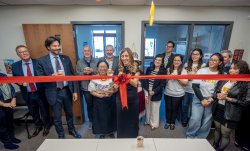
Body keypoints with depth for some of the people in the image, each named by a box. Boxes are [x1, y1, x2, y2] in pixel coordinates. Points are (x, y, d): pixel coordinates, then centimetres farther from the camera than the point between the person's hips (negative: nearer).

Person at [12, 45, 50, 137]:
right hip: (28, 95, 3)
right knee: (33, 113, 22)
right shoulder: (15, 66, -1)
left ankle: (46, 127, 40)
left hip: (40, 93, -3)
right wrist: (19, 82, -15)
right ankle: (38, 127, 47)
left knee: (44, 111, 14)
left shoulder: (38, 63, -9)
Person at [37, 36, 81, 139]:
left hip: (67, 91, 3)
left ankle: (71, 130, 46)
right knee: (57, 117, 15)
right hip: (54, 93, -2)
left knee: (69, 113, 21)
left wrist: (75, 91, 0)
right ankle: (61, 135, 39)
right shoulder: (42, 61, -6)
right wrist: (53, 75, -25)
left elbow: (72, 75, 3)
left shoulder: (66, 58, 1)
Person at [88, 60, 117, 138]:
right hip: (99, 101, -1)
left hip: (110, 101, 2)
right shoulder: (94, 78, -10)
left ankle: (111, 131, 38)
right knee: (100, 116, 9)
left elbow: (116, 89, -2)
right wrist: (99, 95, -21)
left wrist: (112, 91, -22)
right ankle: (101, 133, 34)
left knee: (110, 116, 14)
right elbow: (92, 91, -7)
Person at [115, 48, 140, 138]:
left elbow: (135, 84, -14)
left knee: (132, 119, 13)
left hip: (133, 98, -1)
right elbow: (116, 85, 2)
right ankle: (121, 137, 35)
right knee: (121, 119, 13)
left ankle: (133, 137, 37)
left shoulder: (135, 68, -5)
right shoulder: (119, 69, 2)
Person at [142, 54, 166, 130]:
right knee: (148, 107, 16)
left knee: (154, 109, 9)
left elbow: (162, 84, -10)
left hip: (156, 93, -3)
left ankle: (154, 124, 29)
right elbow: (145, 80, 1)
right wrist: (146, 91, -9)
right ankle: (148, 121, 37)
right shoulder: (149, 69, 5)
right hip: (147, 92, 4)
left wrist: (154, 91, -16)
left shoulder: (163, 71, -5)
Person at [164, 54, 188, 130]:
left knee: (175, 109, 13)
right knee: (168, 108, 12)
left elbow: (185, 82, -10)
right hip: (167, 93, 2)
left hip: (178, 94, -2)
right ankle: (168, 122, 33)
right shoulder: (168, 69, 2)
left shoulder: (183, 71, -5)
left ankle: (173, 123, 34)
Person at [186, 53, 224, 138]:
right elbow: (195, 86, -7)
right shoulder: (201, 71, -3)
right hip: (199, 99, -1)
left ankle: (201, 139, 29)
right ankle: (189, 136, 16)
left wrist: (212, 99, -11)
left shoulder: (222, 74, -1)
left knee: (207, 122, 8)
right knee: (195, 119, -7)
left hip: (212, 101, 1)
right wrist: (202, 99, -11)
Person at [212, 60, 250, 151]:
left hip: (230, 114, -4)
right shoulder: (223, 79, 3)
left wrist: (228, 98, -19)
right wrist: (218, 95, -12)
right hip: (218, 110, 5)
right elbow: (215, 91, 10)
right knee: (217, 129, 20)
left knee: (225, 134, 10)